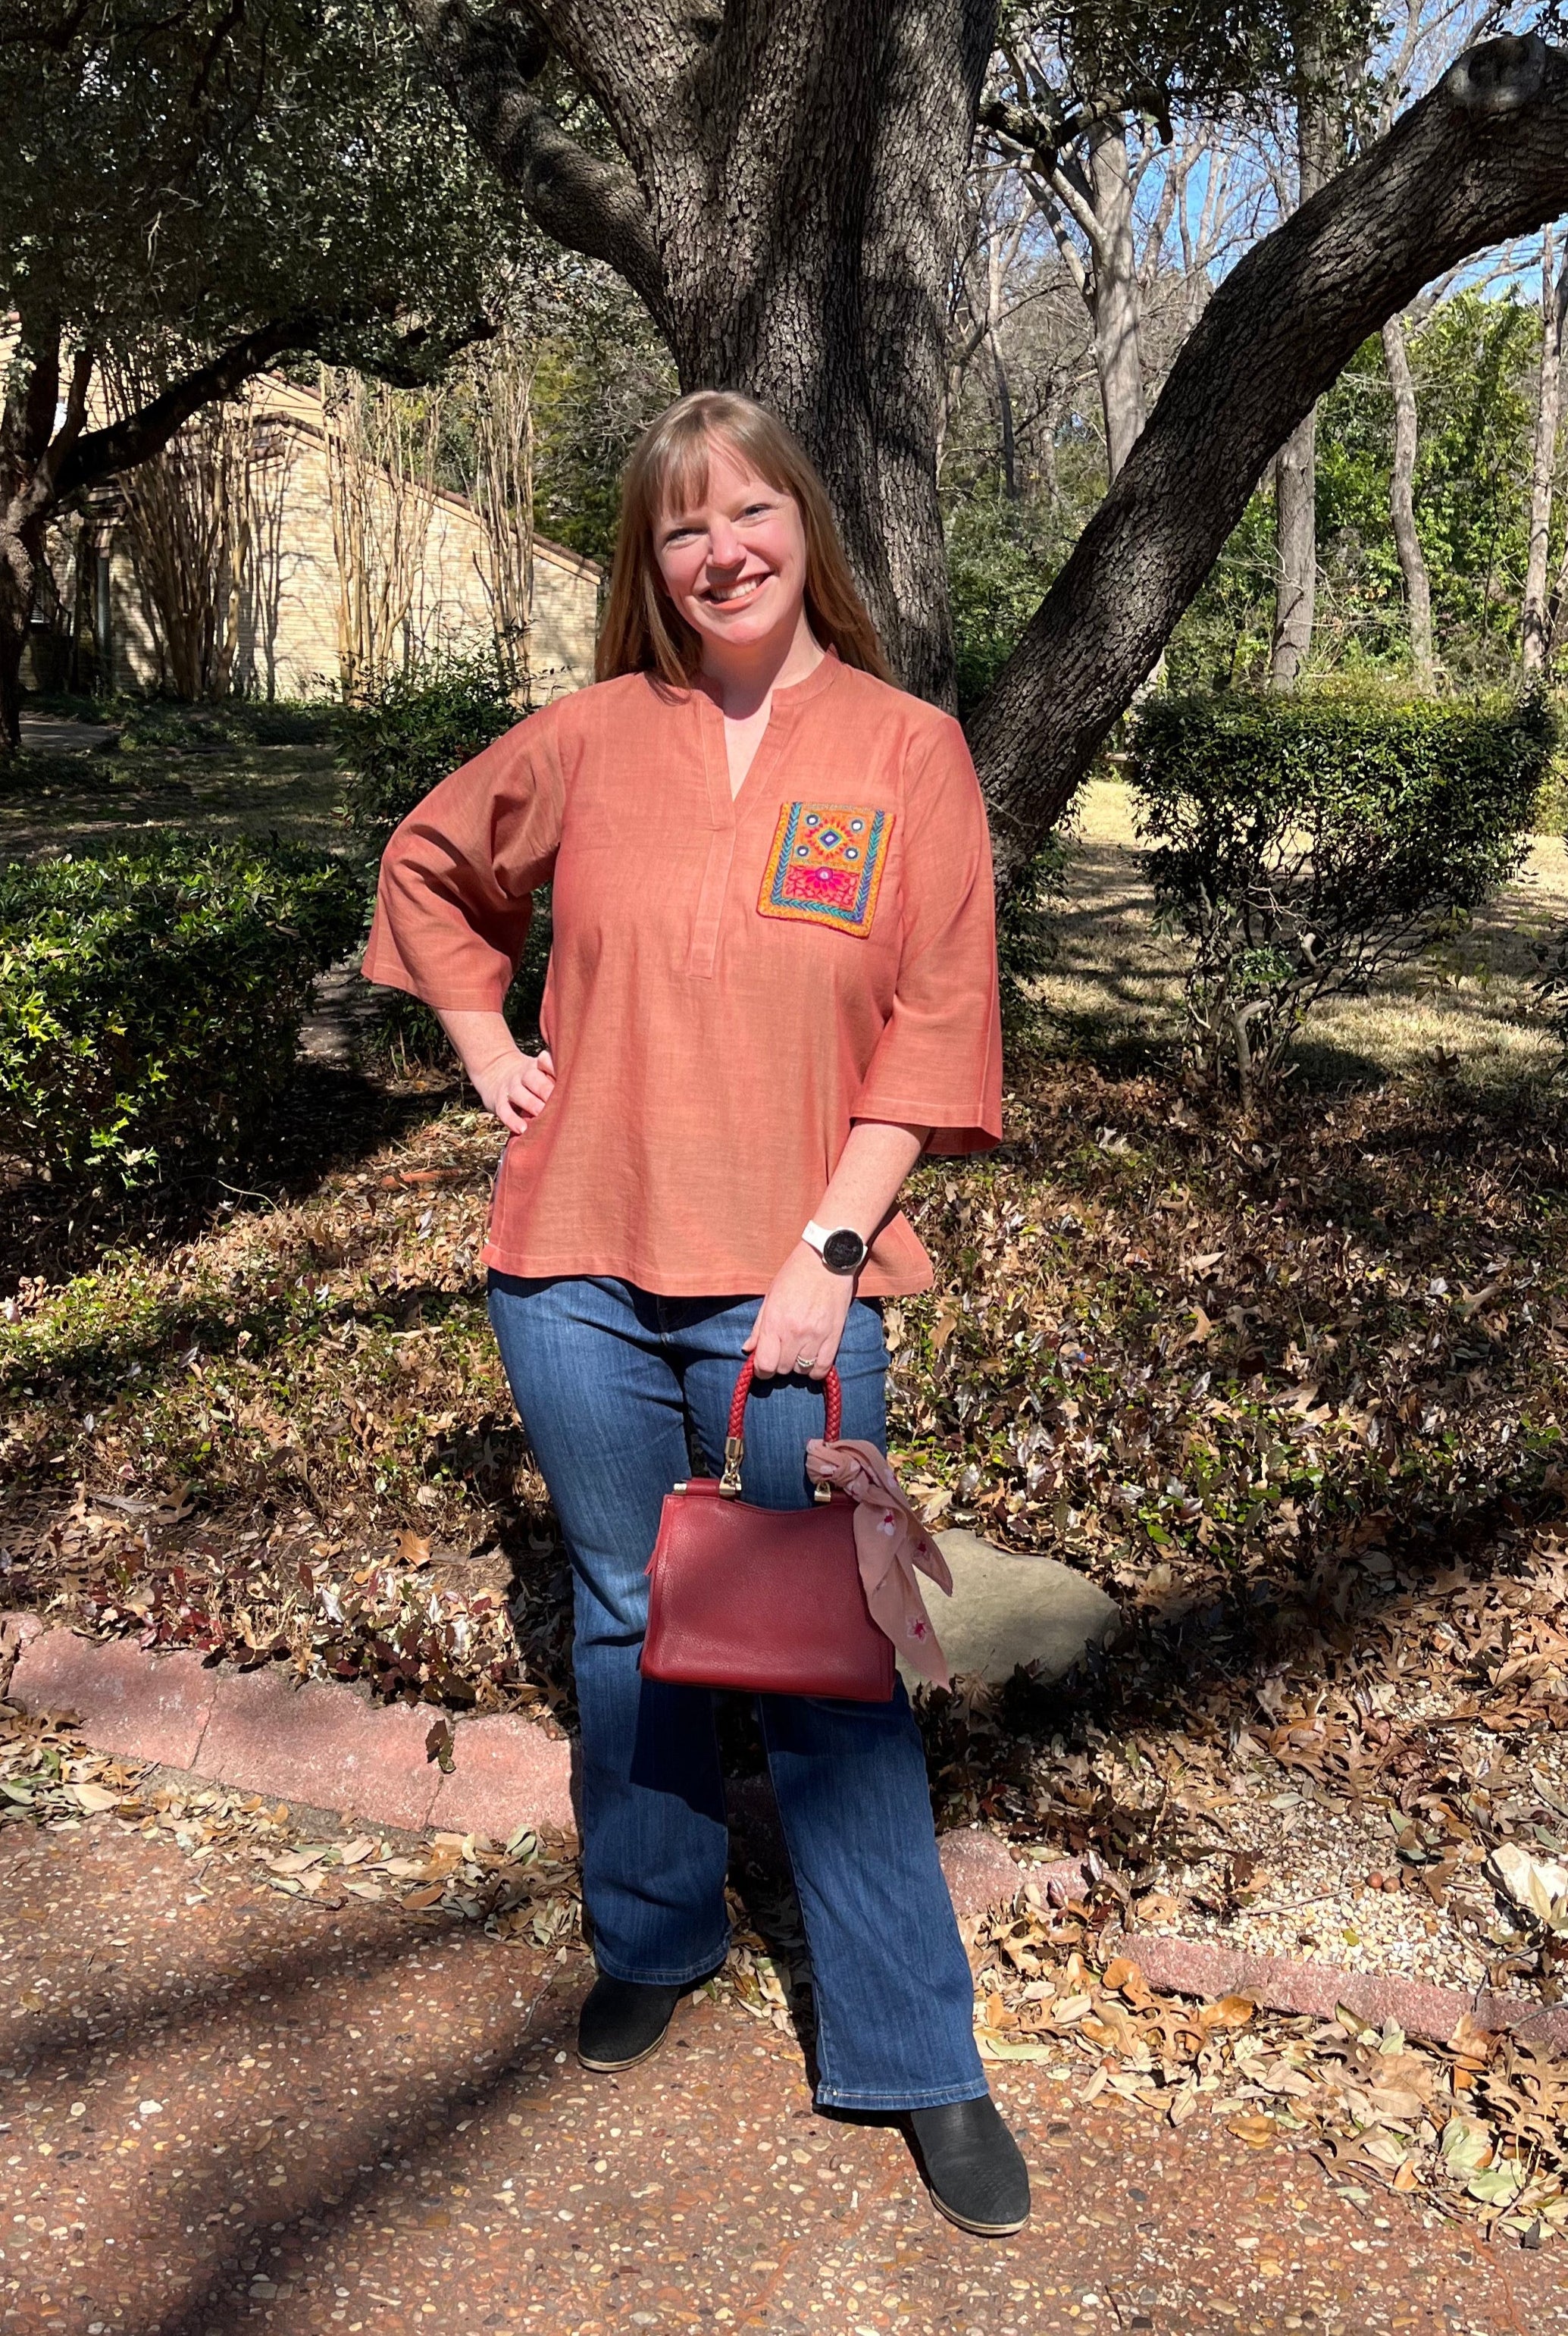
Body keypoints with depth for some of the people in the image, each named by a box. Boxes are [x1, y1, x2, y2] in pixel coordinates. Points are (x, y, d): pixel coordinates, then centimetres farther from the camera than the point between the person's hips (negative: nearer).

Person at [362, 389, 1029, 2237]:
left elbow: (935, 1031, -5)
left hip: (791, 1285, -2)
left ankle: (915, 2062, 16)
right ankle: (652, 1939, 39)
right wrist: (490, 1058, 9)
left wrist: (831, 1252, -11)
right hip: (580, 1270, 3)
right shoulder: (595, 737, 3)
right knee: (624, 1619, 16)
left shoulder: (908, 751, -2)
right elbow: (429, 868, 20)